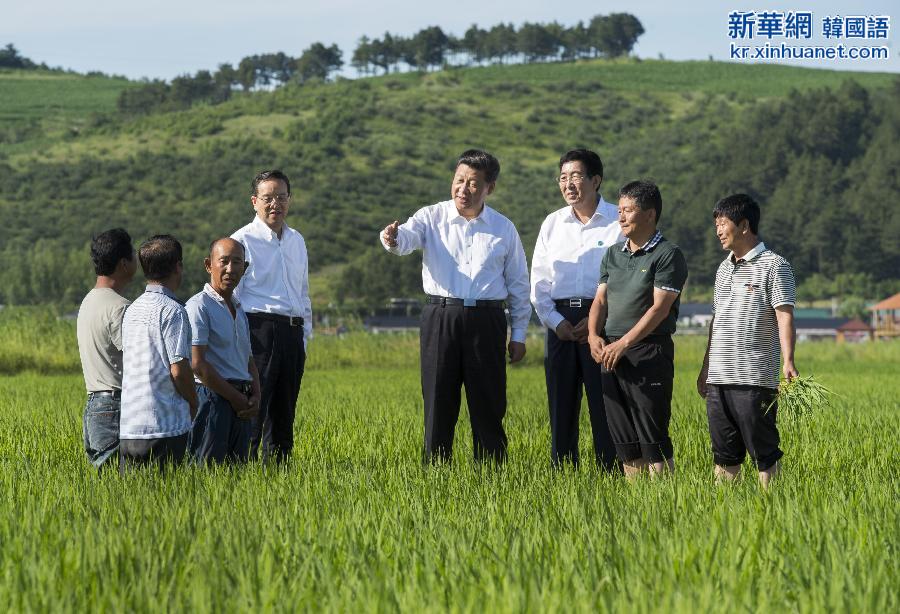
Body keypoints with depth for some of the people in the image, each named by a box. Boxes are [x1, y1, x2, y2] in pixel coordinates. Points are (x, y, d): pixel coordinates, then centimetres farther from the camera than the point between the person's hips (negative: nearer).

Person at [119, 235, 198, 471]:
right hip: (164, 425, -7)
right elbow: (178, 369, -14)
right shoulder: (172, 310, -10)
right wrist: (193, 404, 3)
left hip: (127, 428, 7)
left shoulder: (132, 310, 14)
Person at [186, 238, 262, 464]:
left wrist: (255, 397, 3)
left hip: (241, 407, 8)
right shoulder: (199, 306, -7)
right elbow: (198, 364, -14)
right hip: (213, 397, -8)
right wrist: (236, 398, -11)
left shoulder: (240, 311, 20)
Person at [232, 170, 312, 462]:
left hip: (292, 333, 7)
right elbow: (229, 295, -6)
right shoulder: (243, 240, -3)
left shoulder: (297, 241, 17)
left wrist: (305, 336, 18)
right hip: (260, 329, -7)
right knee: (253, 408, -12)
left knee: (284, 412, 9)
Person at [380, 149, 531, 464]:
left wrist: (518, 334, 12)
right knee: (439, 403, 2)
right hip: (440, 317, -1)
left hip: (486, 321, 1)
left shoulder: (504, 229, 9)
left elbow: (519, 284, 14)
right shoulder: (432, 218, 4)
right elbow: (407, 237, -17)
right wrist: (392, 239, -41)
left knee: (488, 403, 4)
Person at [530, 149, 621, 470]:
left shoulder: (618, 223, 0)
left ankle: (612, 475, -2)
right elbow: (538, 281, 12)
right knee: (561, 405, 4)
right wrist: (556, 321, -2)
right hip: (561, 321, 4)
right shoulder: (553, 223, 13)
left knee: (604, 406, -5)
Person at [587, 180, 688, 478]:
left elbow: (659, 308, -14)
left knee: (653, 436, -8)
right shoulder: (613, 254, 16)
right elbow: (600, 300, 13)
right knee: (623, 437, 8)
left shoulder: (667, 255, -6)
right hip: (611, 353, 7)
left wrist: (622, 345, -19)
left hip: (649, 350, -7)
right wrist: (594, 335, -7)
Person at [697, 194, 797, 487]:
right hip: (718, 379, 7)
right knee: (724, 453, 8)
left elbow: (784, 317, -12)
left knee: (764, 452, -4)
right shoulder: (724, 269, 19)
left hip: (755, 378, -7)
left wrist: (788, 362, -24)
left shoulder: (773, 266, -4)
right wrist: (705, 369, 22)